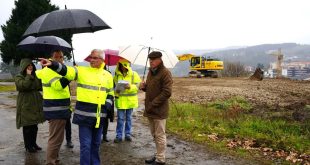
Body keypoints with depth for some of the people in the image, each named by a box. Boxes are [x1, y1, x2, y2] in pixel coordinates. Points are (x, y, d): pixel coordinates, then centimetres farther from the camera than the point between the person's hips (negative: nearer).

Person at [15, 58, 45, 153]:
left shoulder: (36, 76, 14)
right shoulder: (19, 77, -5)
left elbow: (41, 87, 13)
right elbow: (24, 85, -23)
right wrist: (28, 76, -15)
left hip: (36, 105, 6)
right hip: (26, 106, -6)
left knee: (34, 126, 12)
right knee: (27, 127, 0)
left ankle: (33, 143, 24)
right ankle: (28, 146, 10)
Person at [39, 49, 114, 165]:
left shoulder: (108, 76, 10)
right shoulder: (82, 70, -1)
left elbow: (110, 93, 19)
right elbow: (66, 70, -15)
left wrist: (108, 104, 1)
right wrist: (52, 64, -32)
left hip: (99, 115, 4)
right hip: (85, 114, -3)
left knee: (96, 143, 17)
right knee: (85, 144, 0)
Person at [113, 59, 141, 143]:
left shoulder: (134, 74, -4)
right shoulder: (117, 75, 2)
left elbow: (137, 86, -6)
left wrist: (130, 86, -25)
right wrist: (116, 90, -12)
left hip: (130, 100, 0)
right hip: (120, 100, 0)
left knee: (128, 118, 11)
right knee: (120, 118, 2)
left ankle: (128, 134, 23)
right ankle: (119, 135, 10)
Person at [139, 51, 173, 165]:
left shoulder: (165, 73, -13)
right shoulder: (150, 72, 13)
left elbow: (166, 92, -19)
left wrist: (152, 104, -19)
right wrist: (144, 87, 1)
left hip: (159, 110, -8)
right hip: (150, 109, 8)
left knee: (159, 135, 1)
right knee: (154, 134, 17)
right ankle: (158, 155, 31)